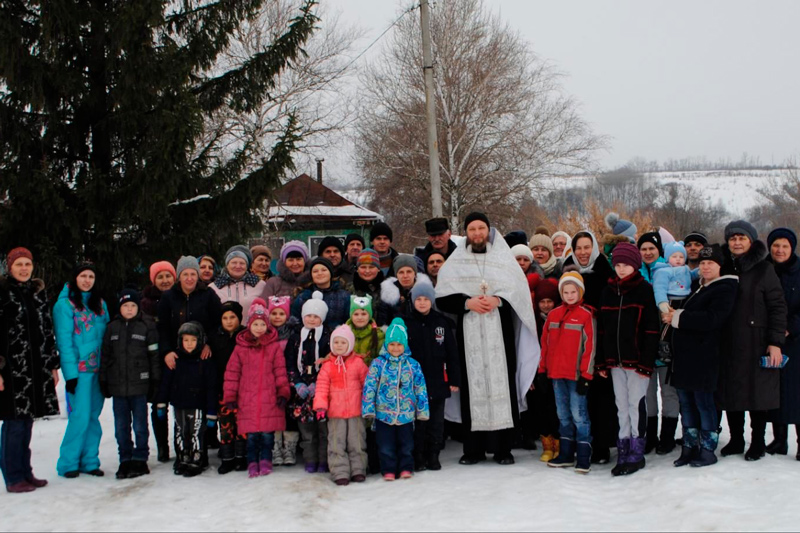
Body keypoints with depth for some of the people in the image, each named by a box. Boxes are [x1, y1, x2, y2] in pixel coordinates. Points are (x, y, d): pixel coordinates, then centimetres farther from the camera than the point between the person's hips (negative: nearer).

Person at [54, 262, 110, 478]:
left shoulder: (99, 303, 13)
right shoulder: (65, 304, -4)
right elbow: (64, 340, -9)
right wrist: (70, 372, -14)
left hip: (99, 368, 5)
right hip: (79, 369, -5)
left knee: (93, 416, 8)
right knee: (80, 416, -7)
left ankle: (90, 461, 15)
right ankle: (68, 463, 5)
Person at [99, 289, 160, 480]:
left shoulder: (147, 326, 0)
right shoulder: (112, 327, 9)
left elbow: (154, 355, 0)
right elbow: (105, 355, 12)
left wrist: (154, 382, -3)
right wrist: (103, 381, 8)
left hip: (139, 385, -3)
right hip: (117, 385, 3)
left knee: (140, 425, 2)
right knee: (121, 426, 8)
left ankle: (140, 460, 12)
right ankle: (125, 460, 17)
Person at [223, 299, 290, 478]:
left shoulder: (274, 346, 3)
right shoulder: (240, 347, 4)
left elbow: (280, 371, 4)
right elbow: (232, 373, 6)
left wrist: (283, 392, -1)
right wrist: (230, 396, 2)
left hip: (269, 399, -1)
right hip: (247, 400, 1)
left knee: (267, 433, 2)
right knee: (251, 434, 3)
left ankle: (265, 461, 19)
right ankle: (252, 463, 17)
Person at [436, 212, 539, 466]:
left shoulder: (504, 258, 10)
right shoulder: (455, 262, 10)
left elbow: (520, 292, 5)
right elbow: (442, 299, 3)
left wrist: (498, 300, -11)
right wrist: (467, 302, -11)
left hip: (499, 333, 0)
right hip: (469, 334, 0)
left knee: (501, 383, -3)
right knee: (472, 384, -1)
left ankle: (503, 448, 4)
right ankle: (474, 449, 6)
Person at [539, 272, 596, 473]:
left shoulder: (586, 315, -5)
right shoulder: (553, 314, 10)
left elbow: (590, 346, -8)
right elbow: (545, 343, 14)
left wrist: (585, 375, -11)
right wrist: (542, 369, 11)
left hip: (576, 374, -6)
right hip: (556, 374, 6)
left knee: (579, 414, -4)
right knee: (563, 415, 13)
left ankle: (584, 457, 2)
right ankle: (566, 454, 22)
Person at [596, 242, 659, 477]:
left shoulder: (645, 290, -4)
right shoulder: (609, 291, 11)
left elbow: (651, 329, -9)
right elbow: (602, 327, 12)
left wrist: (646, 360, -16)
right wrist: (602, 361, 7)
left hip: (637, 358, -5)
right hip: (615, 359, 5)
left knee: (636, 404, -1)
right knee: (621, 406, 10)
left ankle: (636, 453, 7)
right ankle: (624, 451, 16)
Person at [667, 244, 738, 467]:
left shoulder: (724, 289, -7)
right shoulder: (697, 286, 19)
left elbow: (712, 319, -20)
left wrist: (678, 317, -16)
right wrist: (674, 315, 11)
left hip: (704, 355, -8)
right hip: (684, 354, 8)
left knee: (703, 401, -3)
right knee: (686, 401, 10)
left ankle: (708, 449, 7)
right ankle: (689, 447, 18)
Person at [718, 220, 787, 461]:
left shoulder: (764, 269, -1)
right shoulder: (724, 269, 10)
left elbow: (778, 306, -4)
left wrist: (776, 342, -11)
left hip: (756, 343, -4)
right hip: (729, 344, 4)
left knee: (757, 391, 2)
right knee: (731, 392, 8)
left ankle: (758, 442, 15)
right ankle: (736, 440, 21)